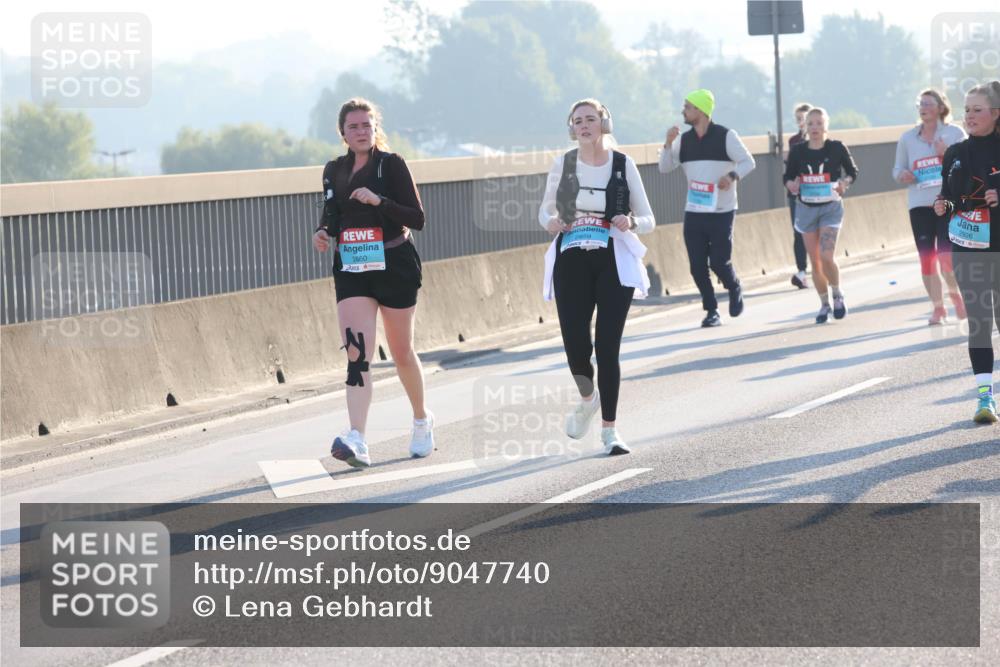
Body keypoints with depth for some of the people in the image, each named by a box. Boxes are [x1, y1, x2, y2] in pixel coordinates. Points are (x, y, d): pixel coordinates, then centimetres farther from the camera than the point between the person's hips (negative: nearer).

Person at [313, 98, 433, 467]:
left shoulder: (391, 164, -6)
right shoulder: (334, 170, 8)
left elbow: (417, 218, -10)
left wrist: (378, 201, -24)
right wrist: (323, 233, -1)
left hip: (394, 266, -3)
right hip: (351, 269, 3)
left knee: (402, 353, 10)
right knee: (357, 352, -14)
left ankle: (422, 421, 36)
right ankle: (357, 441, -26)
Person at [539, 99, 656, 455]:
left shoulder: (623, 164, -1)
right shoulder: (563, 164, 3)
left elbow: (648, 220, 4)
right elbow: (545, 210, 15)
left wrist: (630, 222, -18)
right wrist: (550, 222, -8)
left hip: (613, 264, -1)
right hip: (571, 264, 1)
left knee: (607, 348, -7)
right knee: (576, 347, -3)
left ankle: (609, 429, 1)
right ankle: (587, 399, 31)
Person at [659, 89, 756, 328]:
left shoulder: (725, 136, -6)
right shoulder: (684, 140, 8)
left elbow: (748, 162, -4)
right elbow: (665, 167, 7)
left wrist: (732, 176, -23)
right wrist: (668, 143, -8)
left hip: (721, 212, -5)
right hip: (693, 212, 5)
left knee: (719, 262, -6)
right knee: (697, 266, 1)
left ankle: (735, 290, 26)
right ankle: (711, 311, 13)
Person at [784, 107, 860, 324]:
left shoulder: (837, 149, -5)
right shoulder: (797, 151, -1)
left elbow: (853, 171, 6)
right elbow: (788, 177, 8)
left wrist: (844, 183, -14)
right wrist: (791, 185, -15)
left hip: (831, 207, -3)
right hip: (806, 208, 3)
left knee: (826, 257, -17)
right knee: (815, 261, 6)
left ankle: (838, 295, 9)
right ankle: (824, 304, 21)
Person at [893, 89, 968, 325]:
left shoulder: (954, 133, 2)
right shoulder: (907, 137, 9)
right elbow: (897, 169, 15)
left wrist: (948, 155, -16)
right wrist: (903, 175, -8)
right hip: (920, 204, 3)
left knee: (947, 256, -11)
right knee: (927, 259, 3)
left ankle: (954, 293, 18)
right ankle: (938, 308, 15)